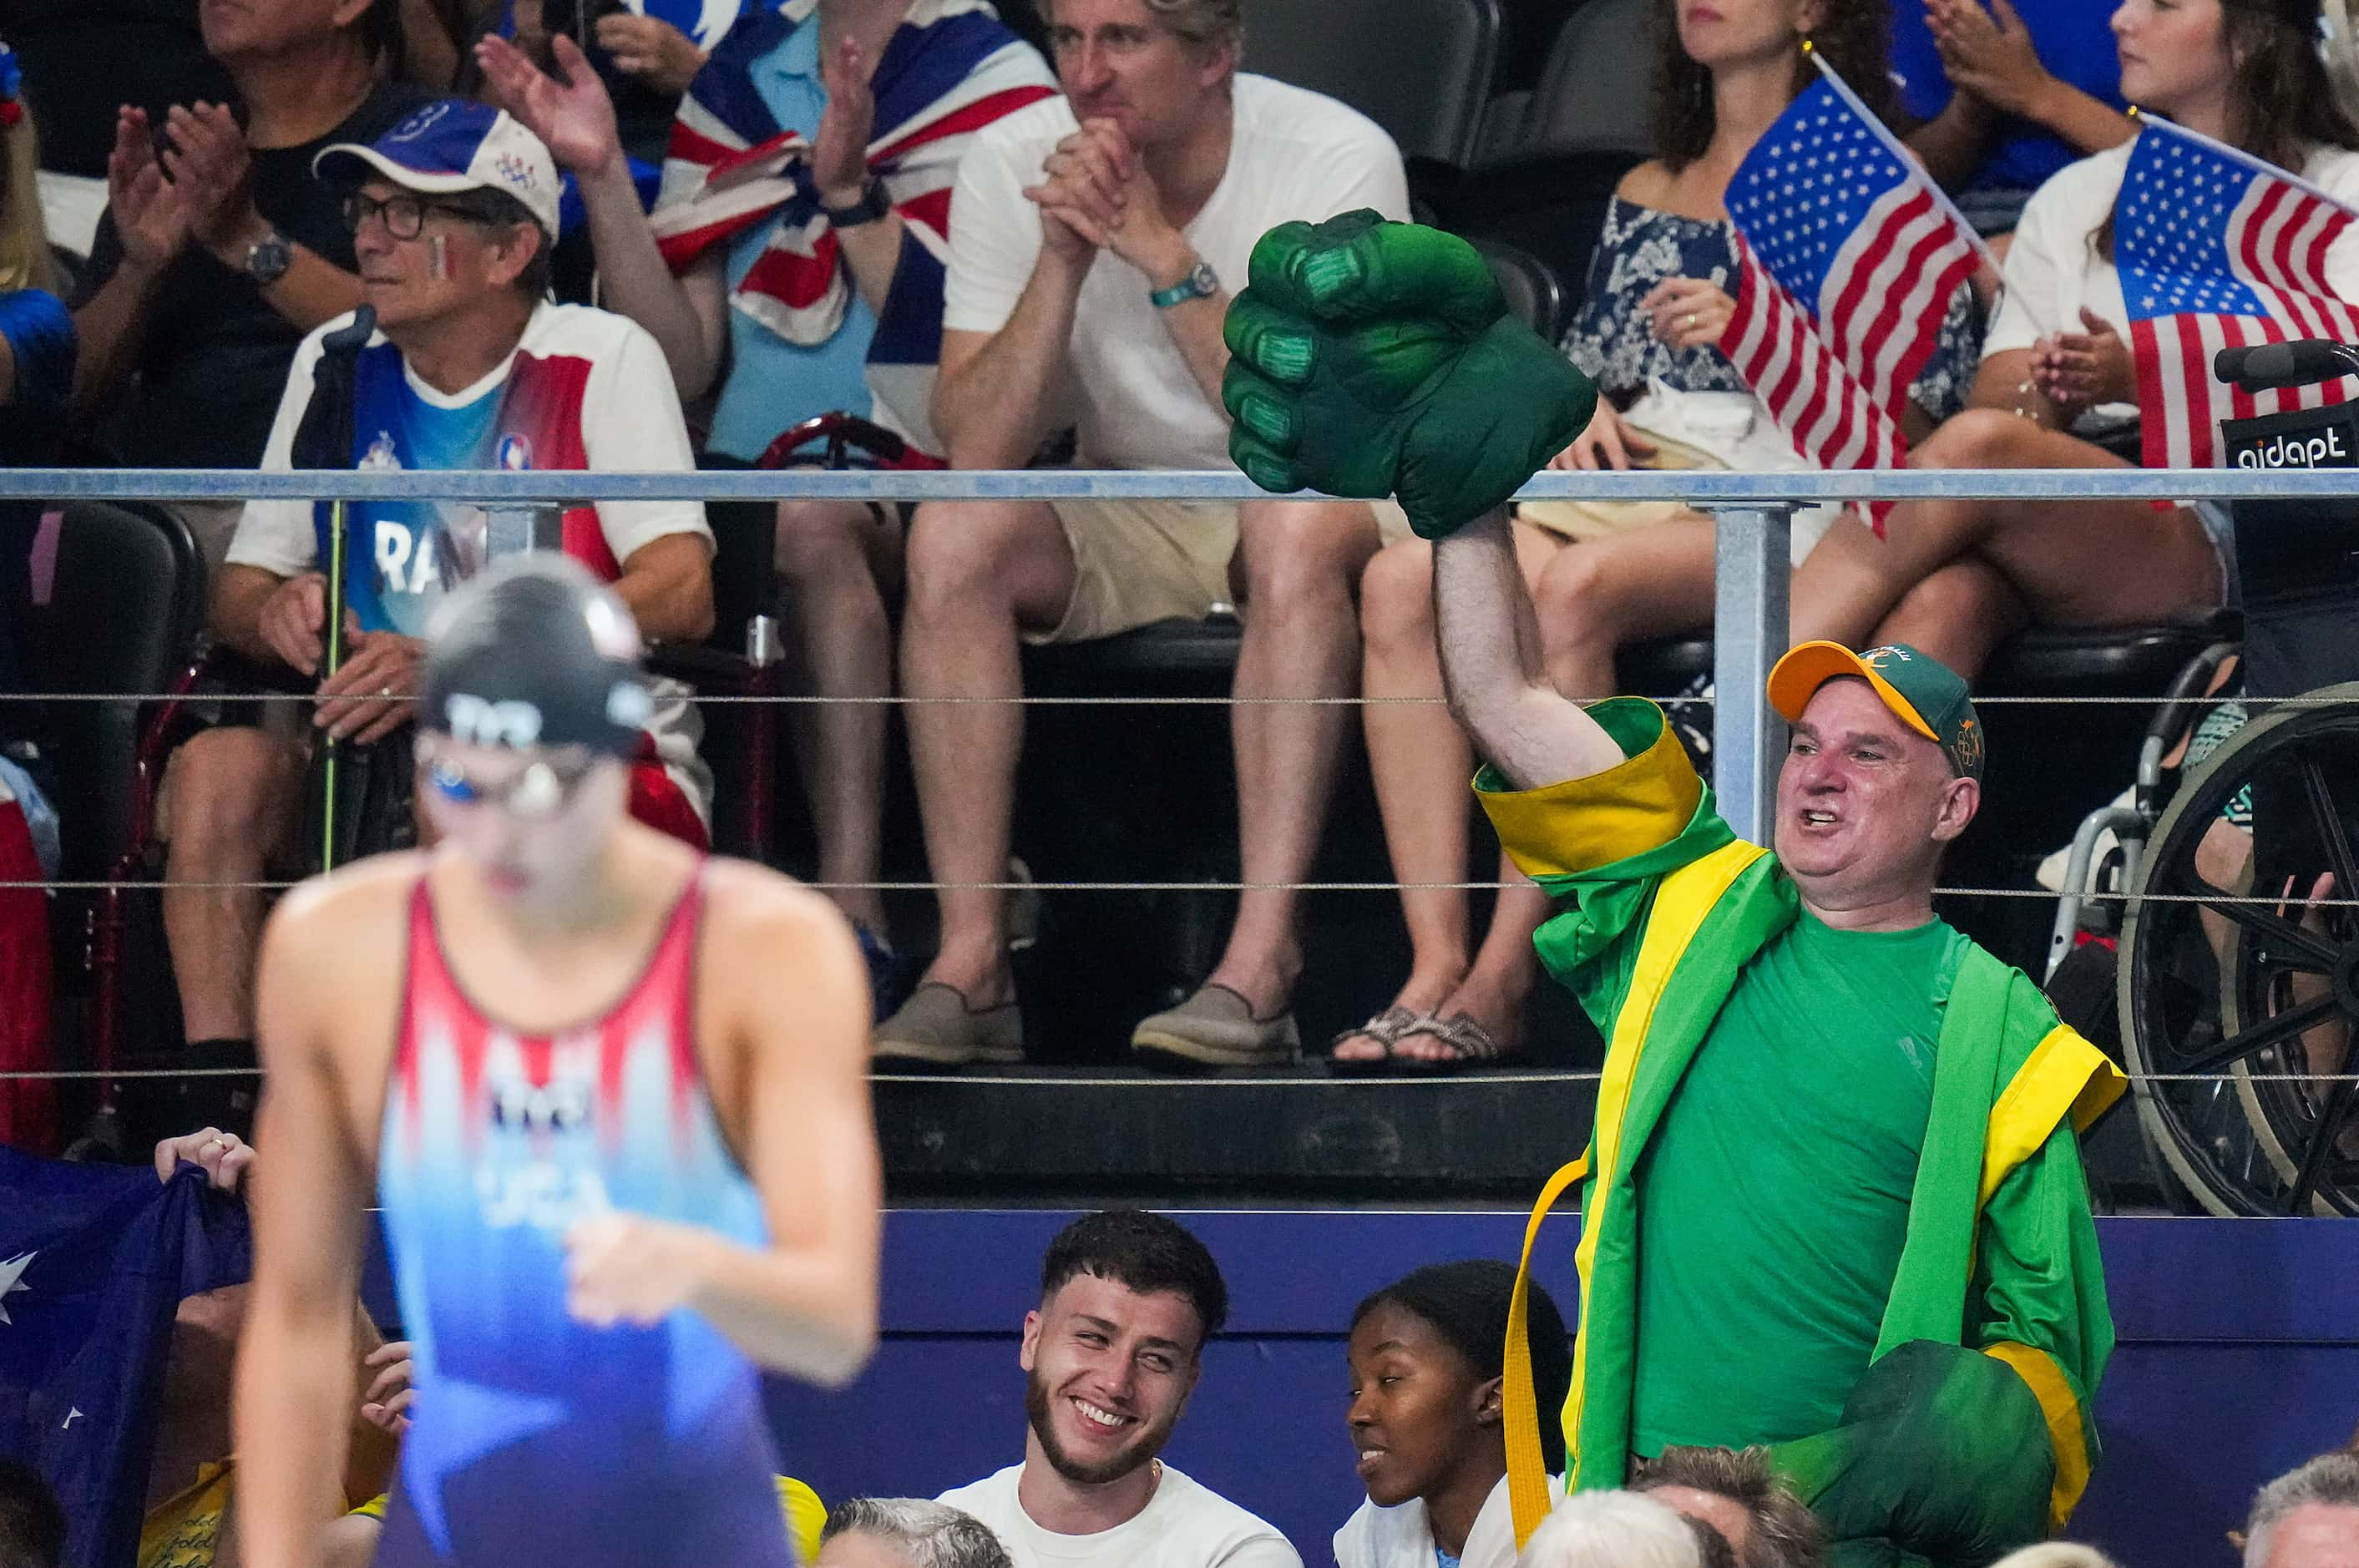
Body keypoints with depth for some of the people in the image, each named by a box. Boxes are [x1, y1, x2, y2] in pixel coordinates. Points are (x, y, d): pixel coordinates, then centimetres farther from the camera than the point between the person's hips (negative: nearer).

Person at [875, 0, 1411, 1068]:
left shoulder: (1337, 160, -17)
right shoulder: (1012, 166, -8)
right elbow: (976, 453, -16)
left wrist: (1161, 252, -30)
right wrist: (1064, 258, -27)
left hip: (1309, 512, -3)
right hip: (1121, 522, 3)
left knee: (1296, 525, -36)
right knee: (952, 532, -26)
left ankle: (1260, 966, -41)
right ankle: (970, 959, -28)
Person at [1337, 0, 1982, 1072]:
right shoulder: (1645, 197, 27)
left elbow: (1926, 420, -1)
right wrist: (1580, 410, 4)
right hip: (1631, 476, 6)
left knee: (1574, 584, -37)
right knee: (1403, 580, -26)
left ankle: (1502, 982, -36)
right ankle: (1434, 963, -32)